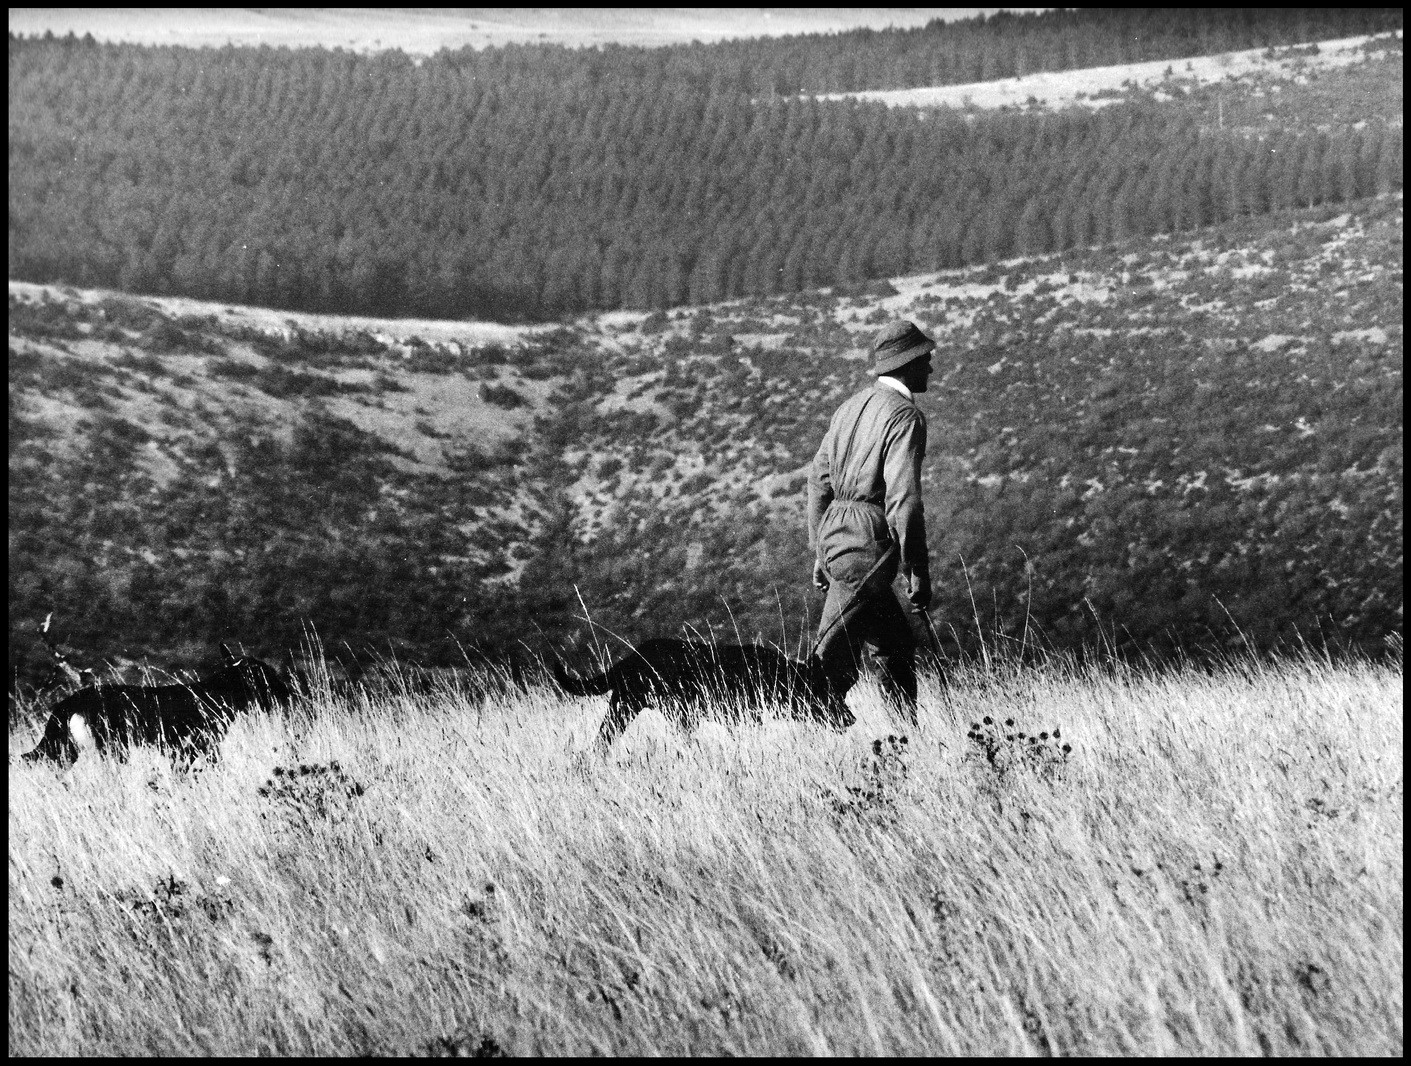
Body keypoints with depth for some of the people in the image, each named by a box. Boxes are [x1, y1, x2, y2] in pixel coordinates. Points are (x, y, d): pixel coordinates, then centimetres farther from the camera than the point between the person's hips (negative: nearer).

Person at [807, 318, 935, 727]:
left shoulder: (852, 406, 15)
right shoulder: (905, 416, -11)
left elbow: (819, 479, 17)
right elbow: (903, 499, -19)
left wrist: (820, 552, 22)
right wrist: (918, 571, -14)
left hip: (835, 537, 9)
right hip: (867, 548, -9)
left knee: (897, 647, 15)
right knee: (835, 663, -5)